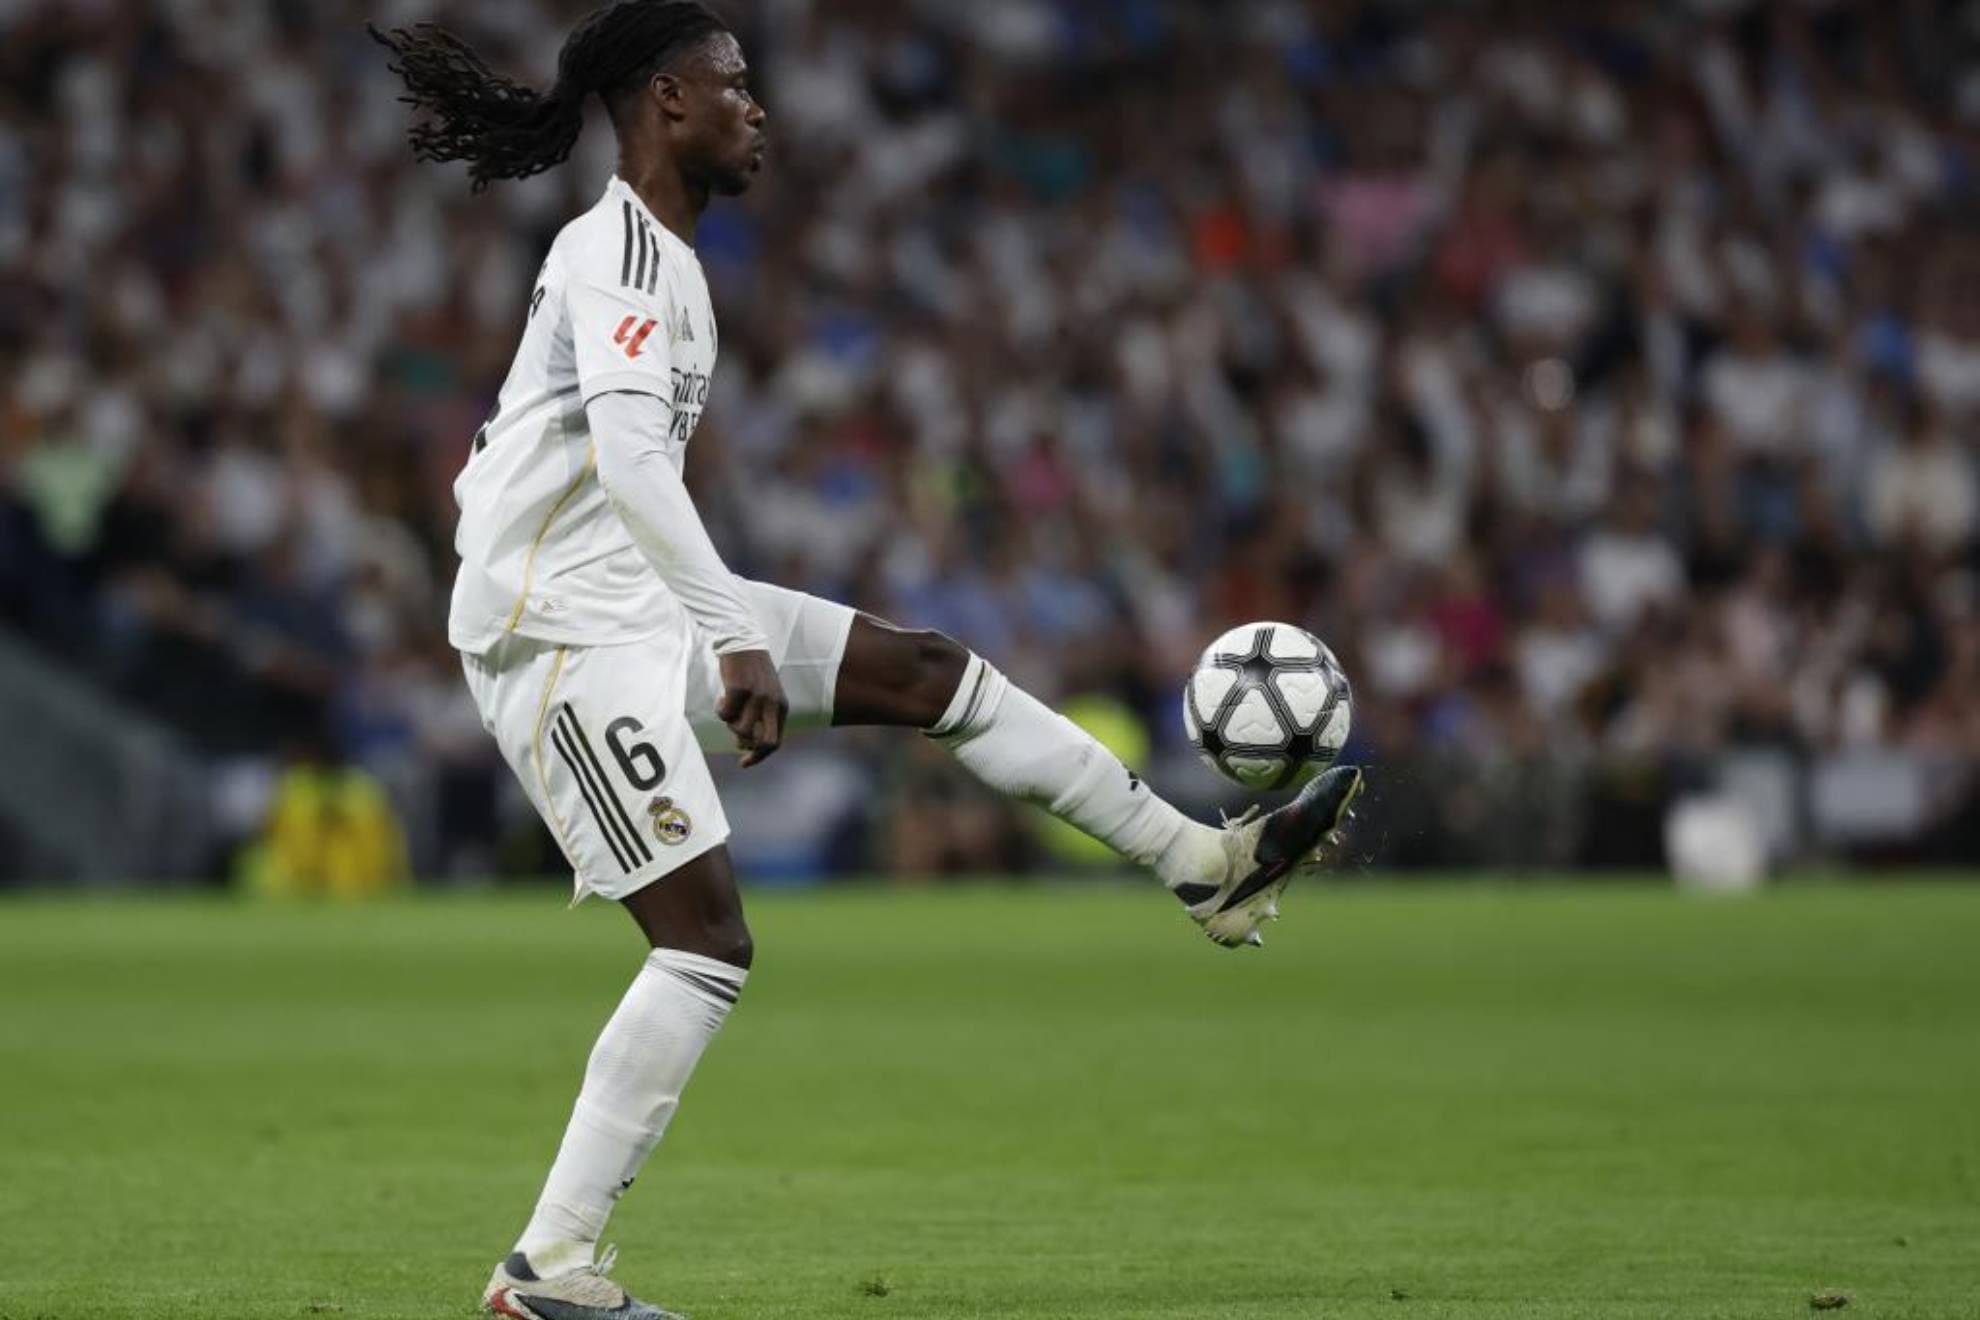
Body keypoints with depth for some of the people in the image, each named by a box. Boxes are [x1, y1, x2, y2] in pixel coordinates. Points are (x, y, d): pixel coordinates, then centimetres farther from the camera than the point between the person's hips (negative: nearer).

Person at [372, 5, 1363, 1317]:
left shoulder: (649, 250, 16)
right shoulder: (624, 252, -17)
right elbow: (628, 457, -31)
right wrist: (740, 642, -34)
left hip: (638, 607, 10)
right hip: (563, 630, -10)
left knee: (934, 671, 9)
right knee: (710, 943, -11)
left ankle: (1209, 865, 15)